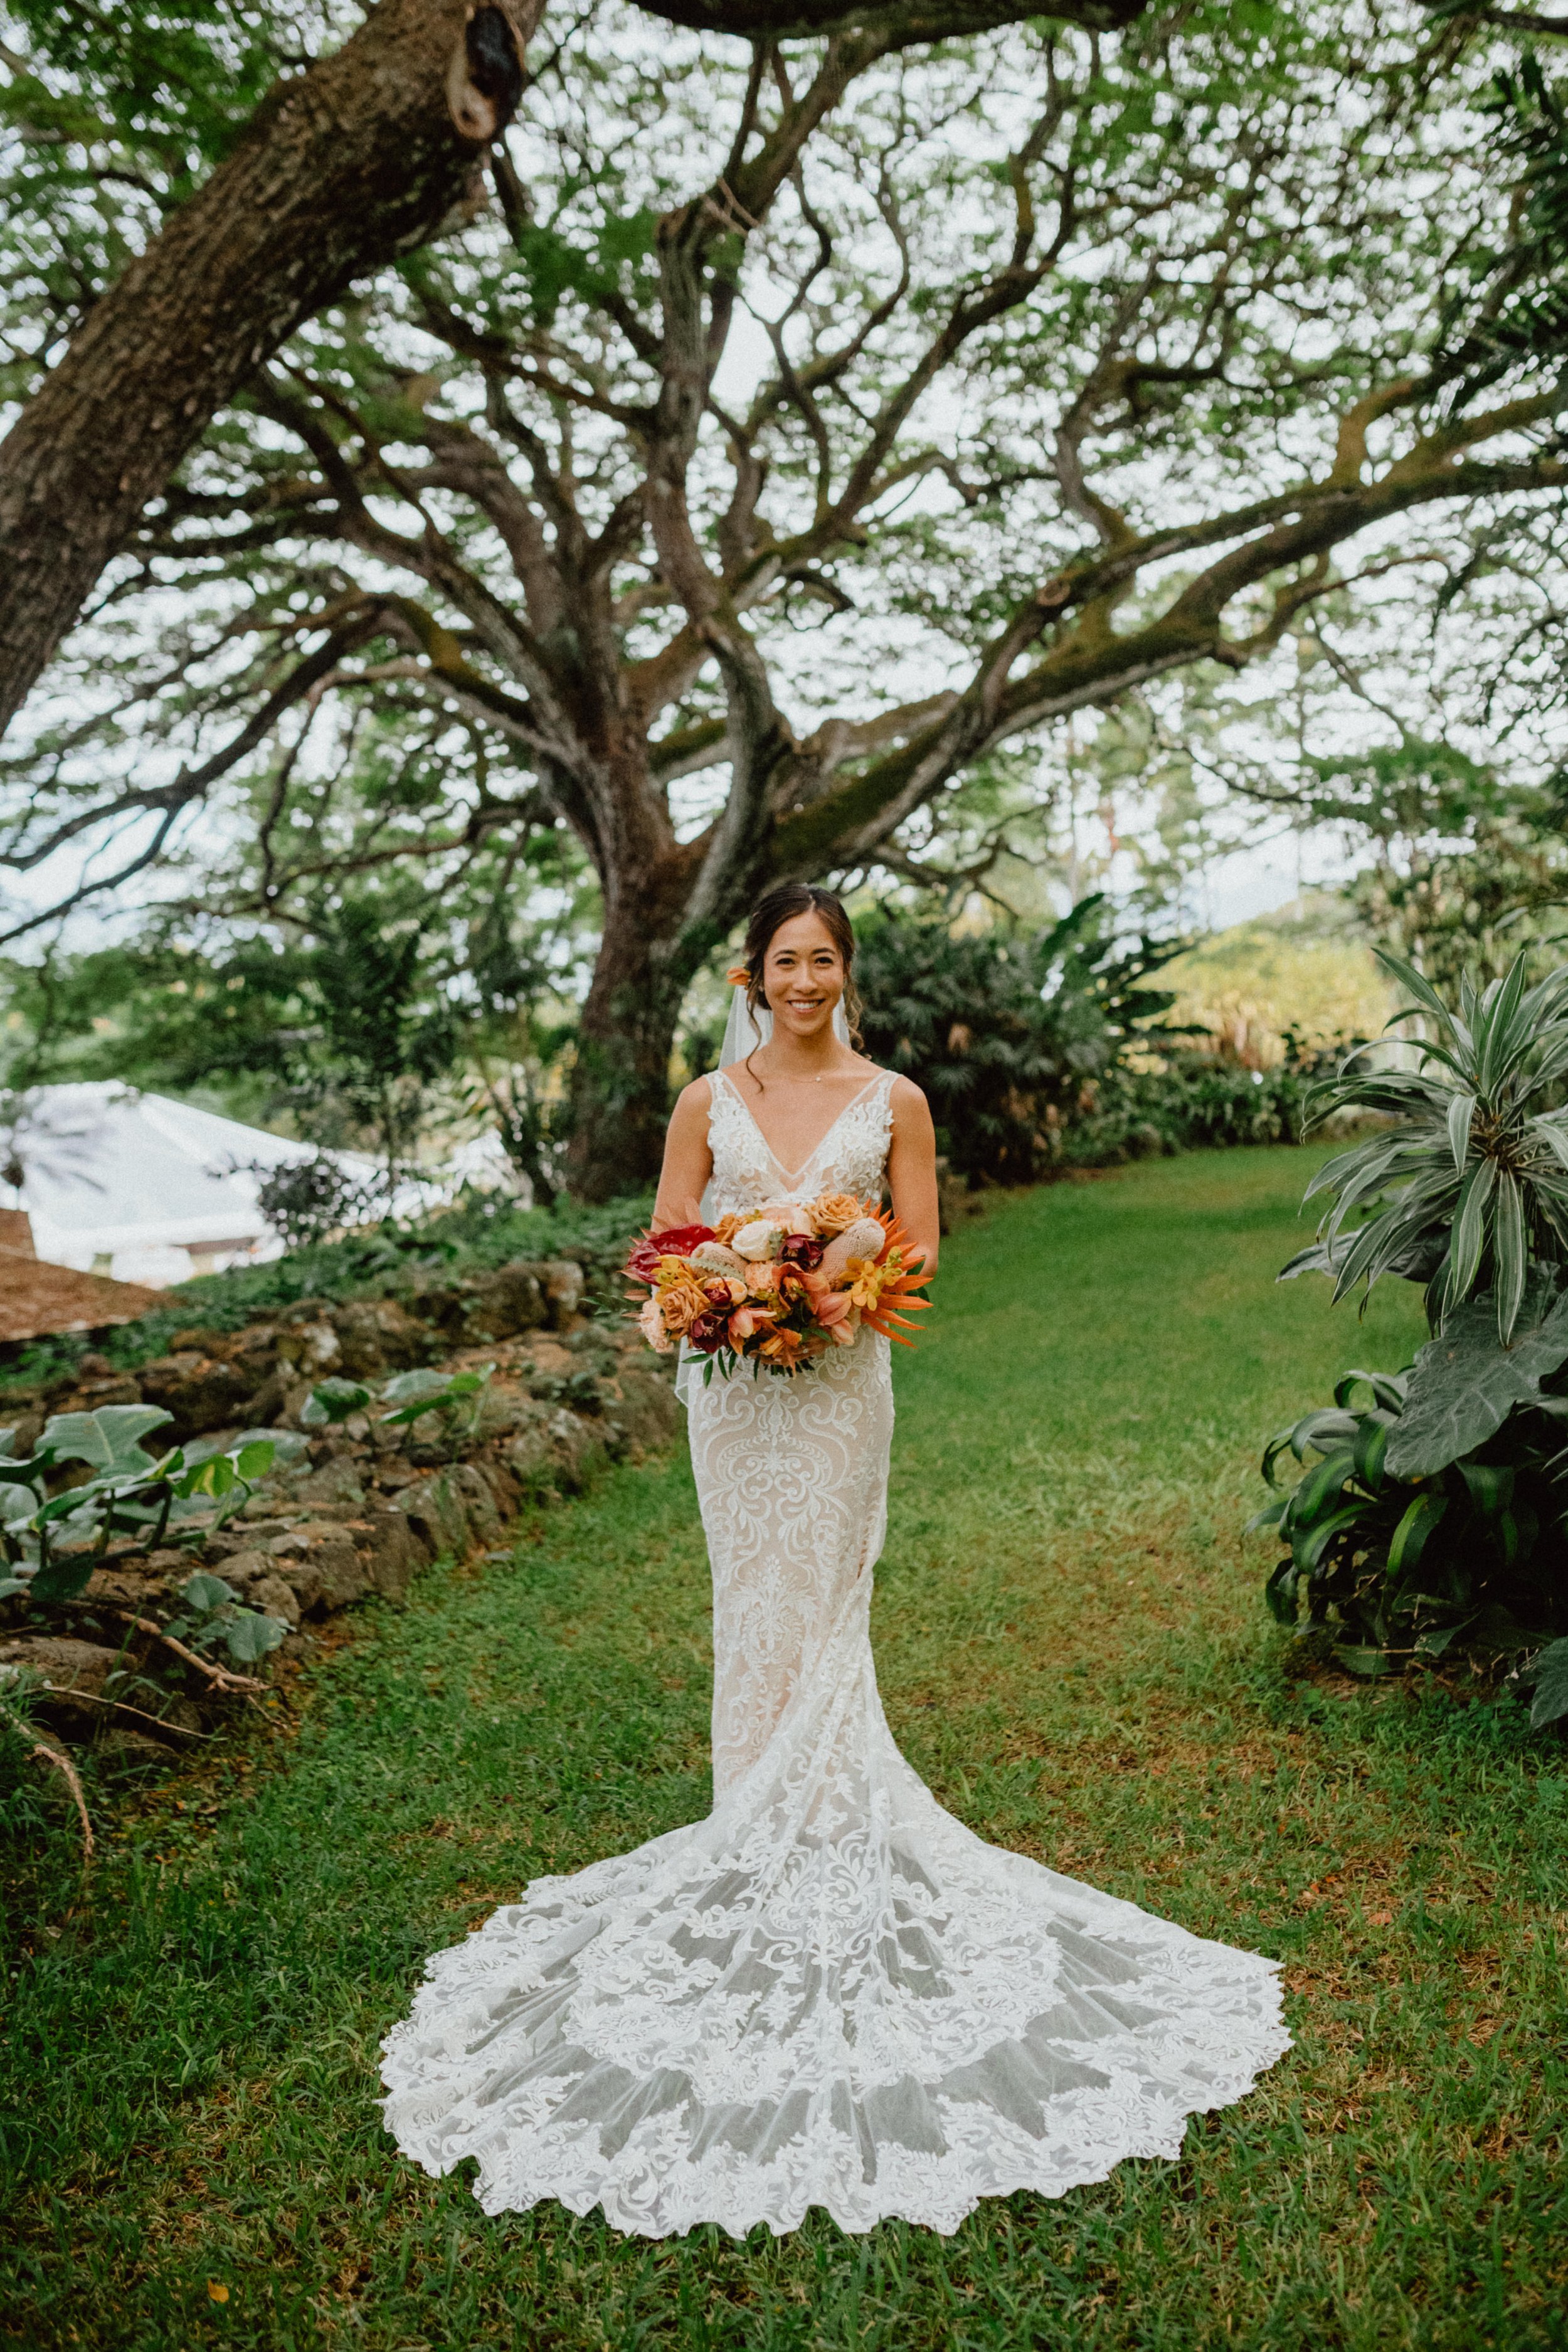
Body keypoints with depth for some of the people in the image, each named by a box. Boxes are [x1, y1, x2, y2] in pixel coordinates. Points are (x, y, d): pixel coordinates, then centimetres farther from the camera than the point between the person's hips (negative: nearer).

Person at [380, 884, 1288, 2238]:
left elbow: (920, 1250, 3)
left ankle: (818, 1826, 18)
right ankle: (768, 1832, 21)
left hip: (842, 1379, -1)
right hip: (737, 1385, 2)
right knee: (754, 1599, 7)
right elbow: (667, 1244, 5)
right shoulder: (710, 1102, 6)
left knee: (821, 1602, 2)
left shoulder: (893, 1102, 3)